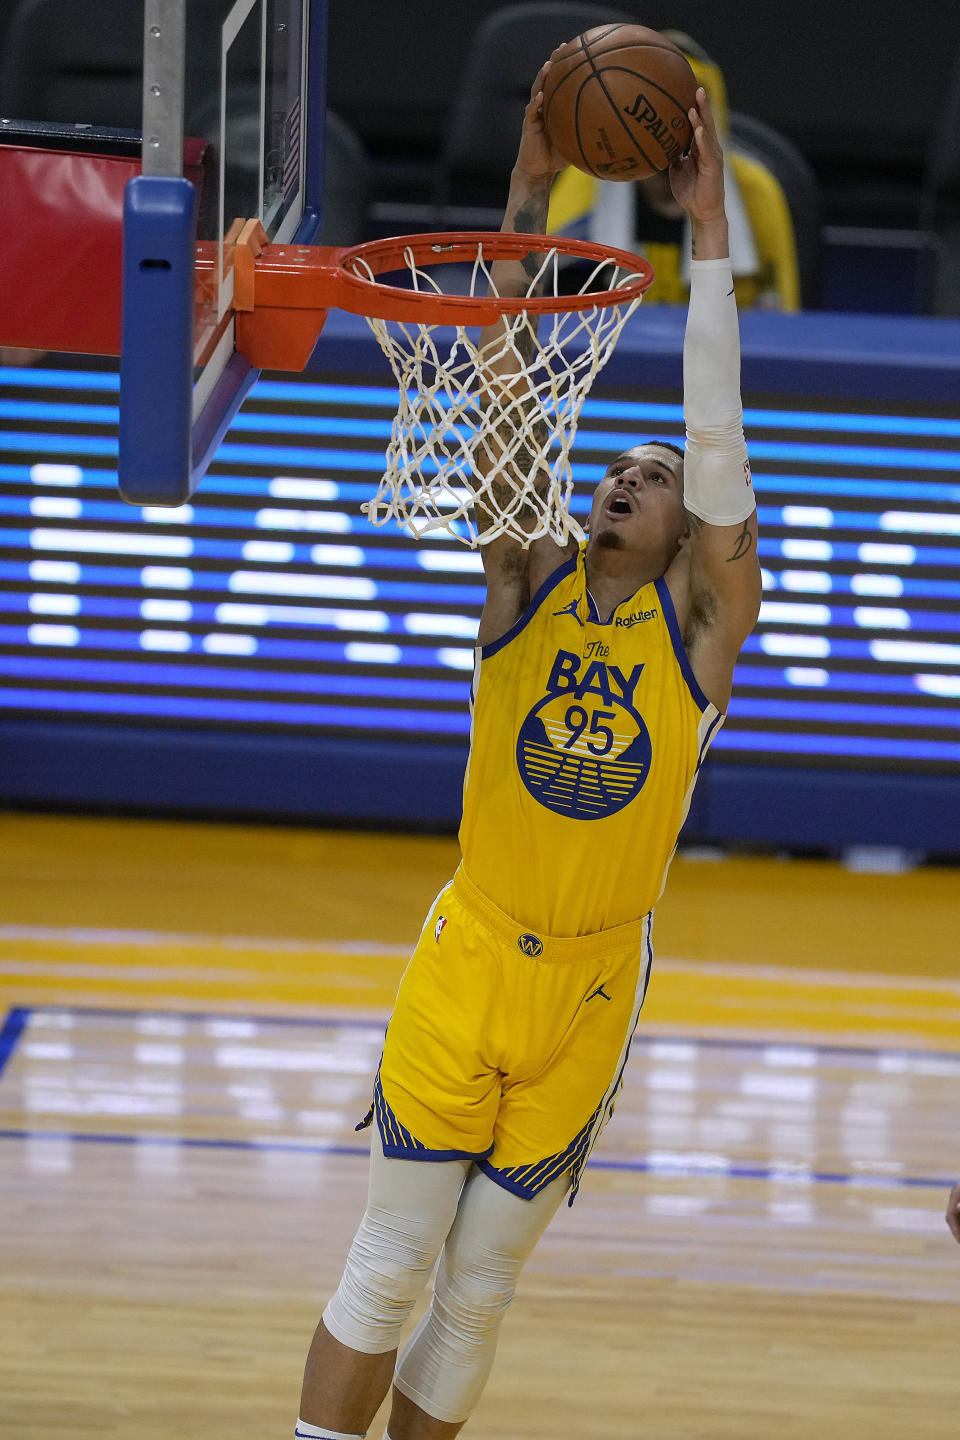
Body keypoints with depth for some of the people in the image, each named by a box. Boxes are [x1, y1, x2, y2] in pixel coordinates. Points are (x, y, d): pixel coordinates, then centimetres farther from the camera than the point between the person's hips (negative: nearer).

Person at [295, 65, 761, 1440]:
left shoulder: (702, 626, -2)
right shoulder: (530, 584, 0)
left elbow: (719, 443, -13)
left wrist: (708, 231, -18)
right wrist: (528, 198, -16)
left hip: (589, 991, 0)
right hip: (465, 963, 0)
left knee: (479, 1289, 8)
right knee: (389, 1269, 0)